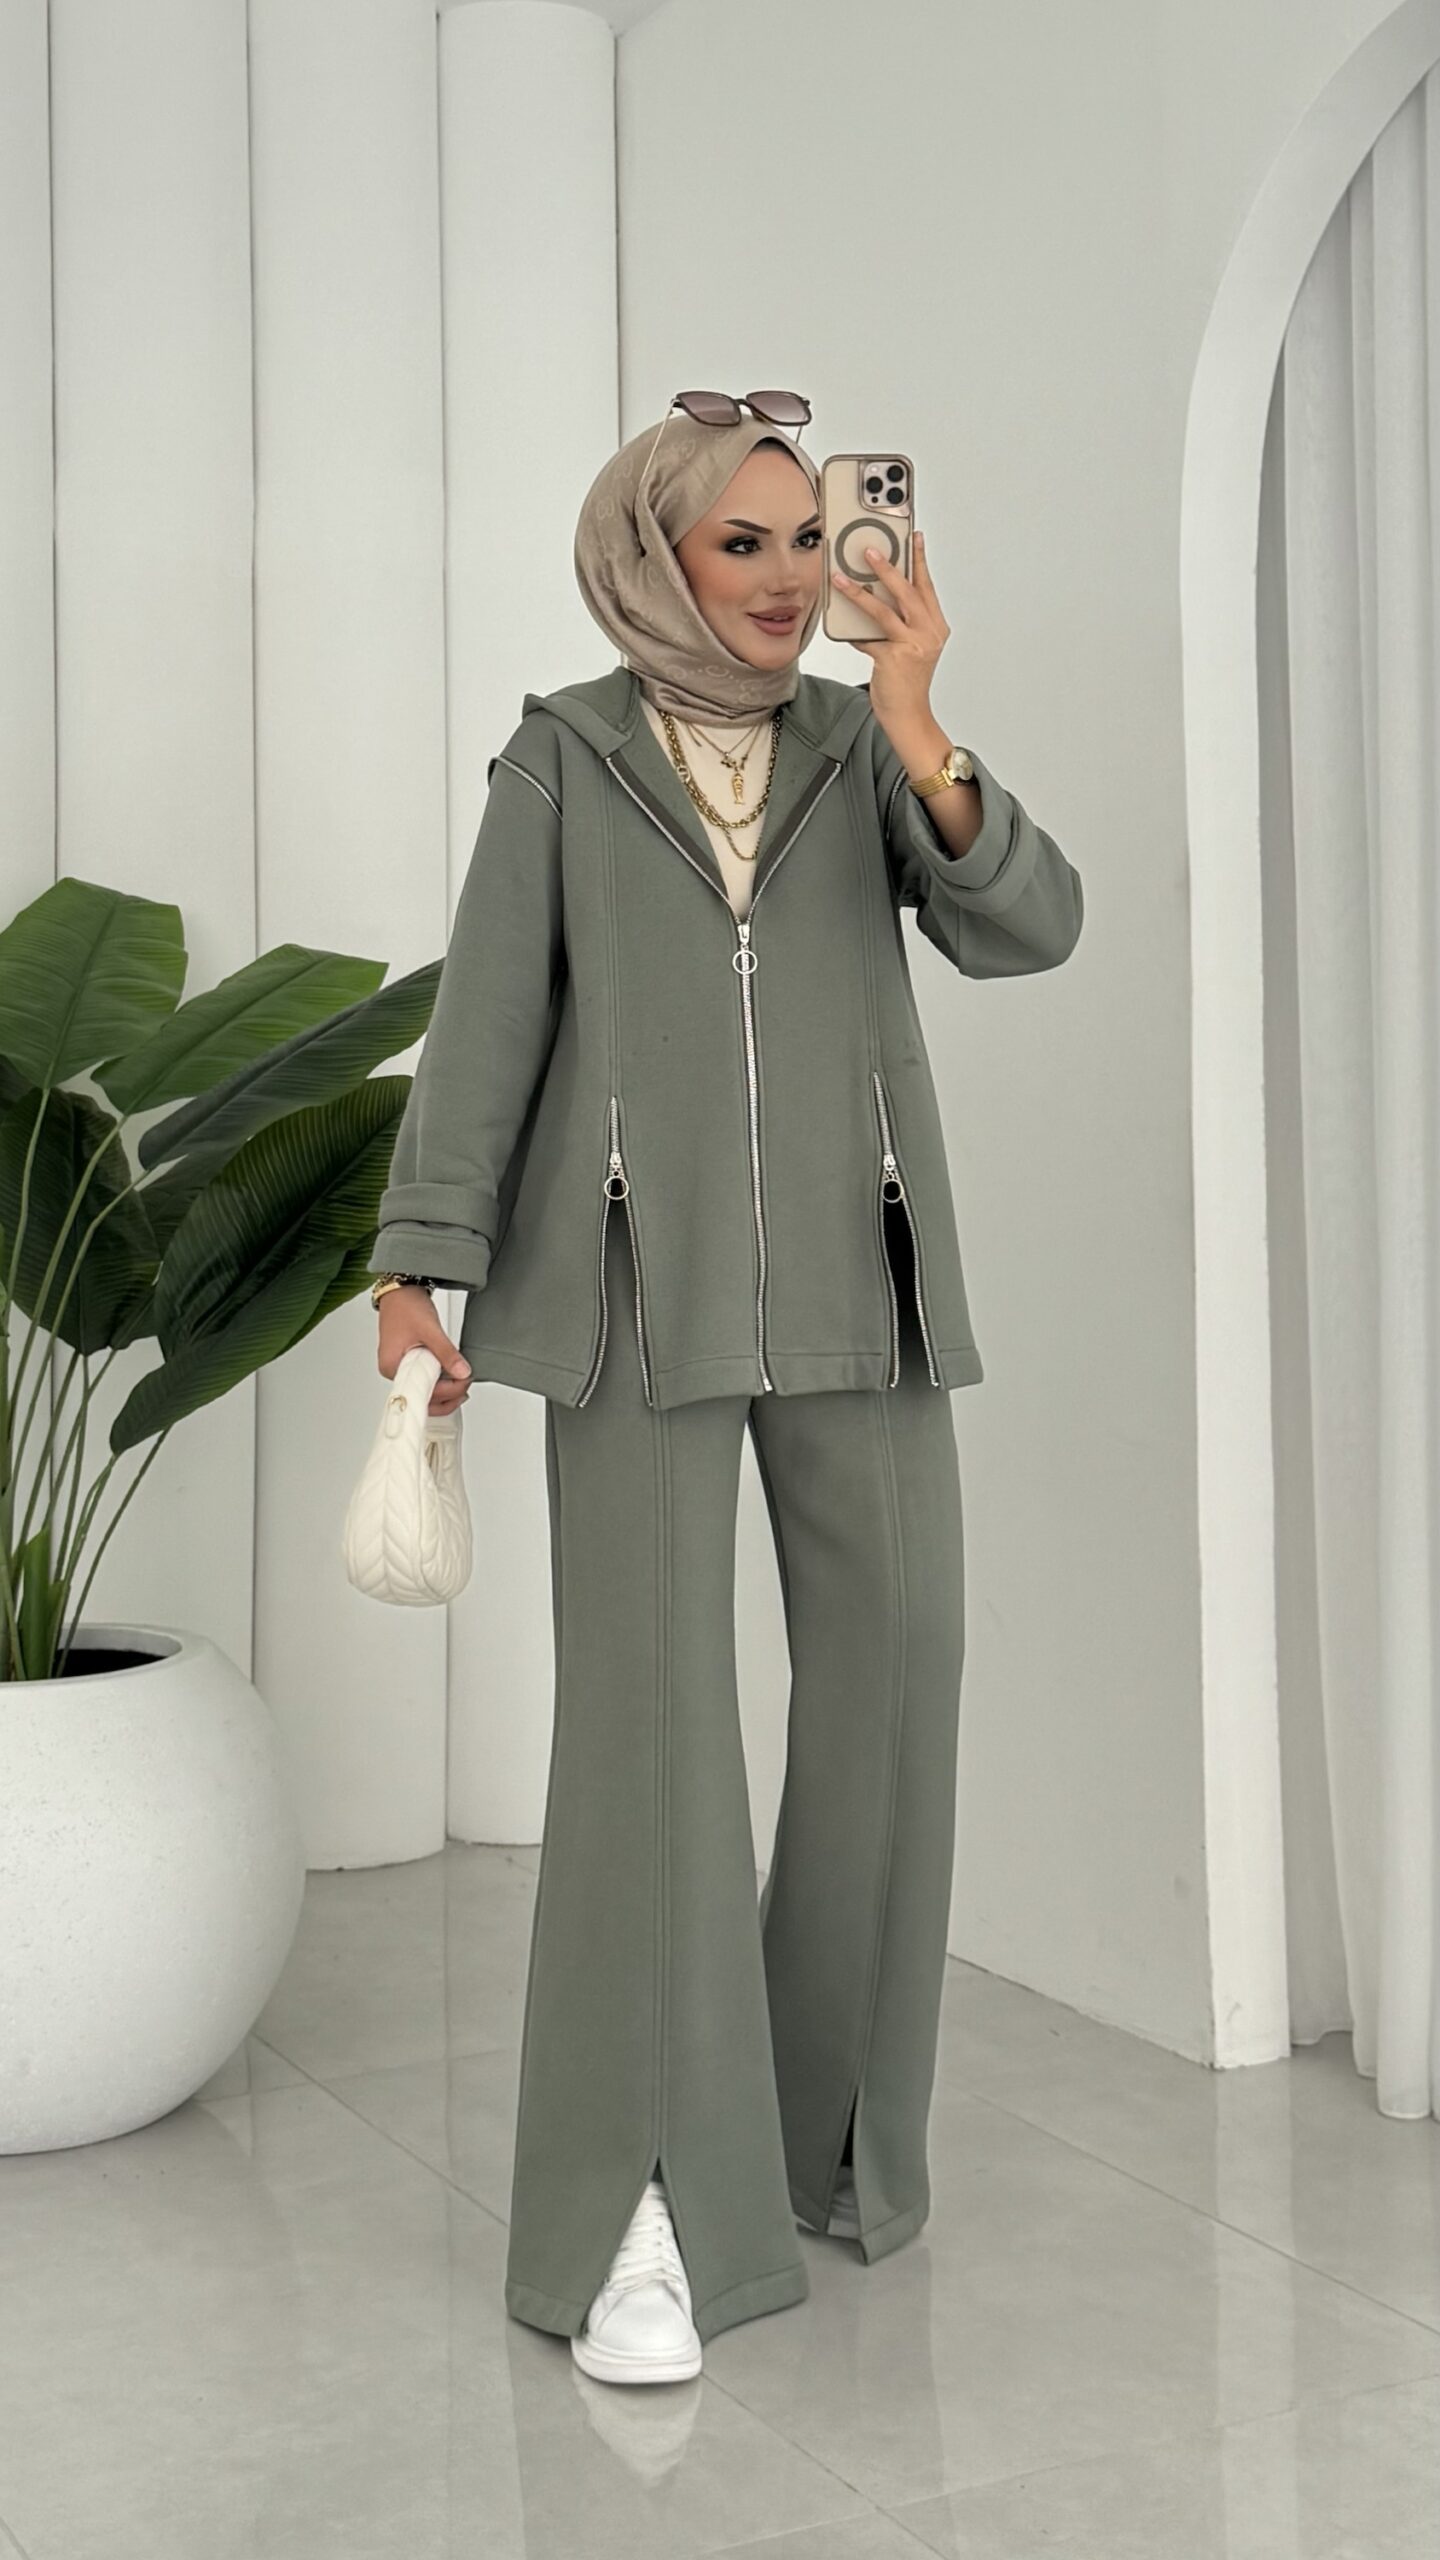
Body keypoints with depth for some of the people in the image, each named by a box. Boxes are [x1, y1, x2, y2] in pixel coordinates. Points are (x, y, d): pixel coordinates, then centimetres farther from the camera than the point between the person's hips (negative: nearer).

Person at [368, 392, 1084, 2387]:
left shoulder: (870, 748, 9)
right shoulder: (563, 757, 5)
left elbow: (1028, 929, -5)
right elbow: (486, 1019, 2)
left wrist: (913, 732, -17)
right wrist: (422, 1266, -5)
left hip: (855, 1290, 3)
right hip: (641, 1295, -3)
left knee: (896, 1687, 5)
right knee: (649, 1719, -8)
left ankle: (830, 2131, 25)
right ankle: (645, 2206, 0)